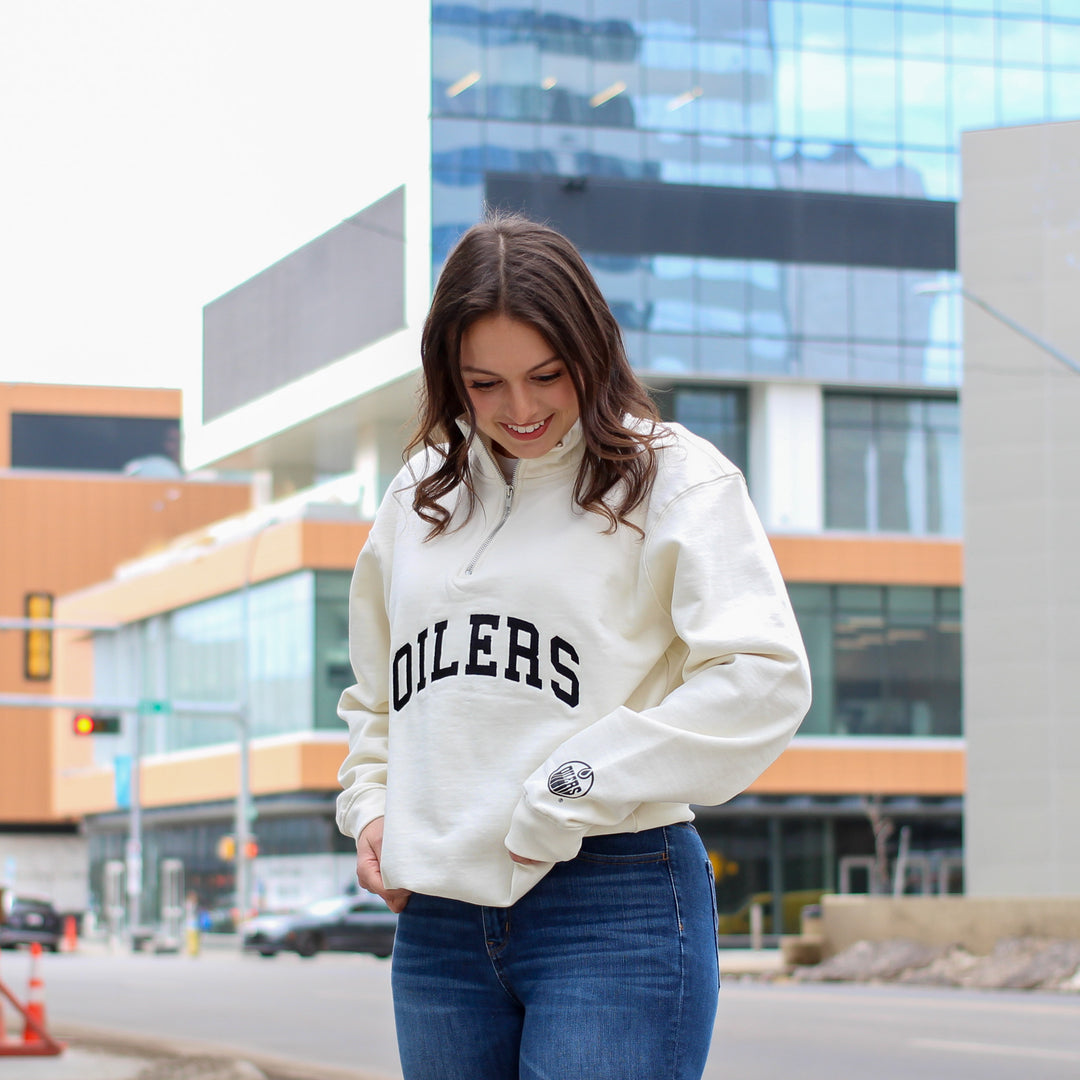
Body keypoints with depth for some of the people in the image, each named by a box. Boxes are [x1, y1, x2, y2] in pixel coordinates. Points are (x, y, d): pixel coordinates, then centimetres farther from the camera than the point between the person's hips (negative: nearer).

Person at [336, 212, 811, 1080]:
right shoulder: (419, 497, 16)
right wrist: (370, 808, 9)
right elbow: (376, 696, 28)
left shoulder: (674, 477, -2)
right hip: (437, 919, 6)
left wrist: (571, 792, -15)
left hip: (614, 906, -6)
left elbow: (764, 679, -14)